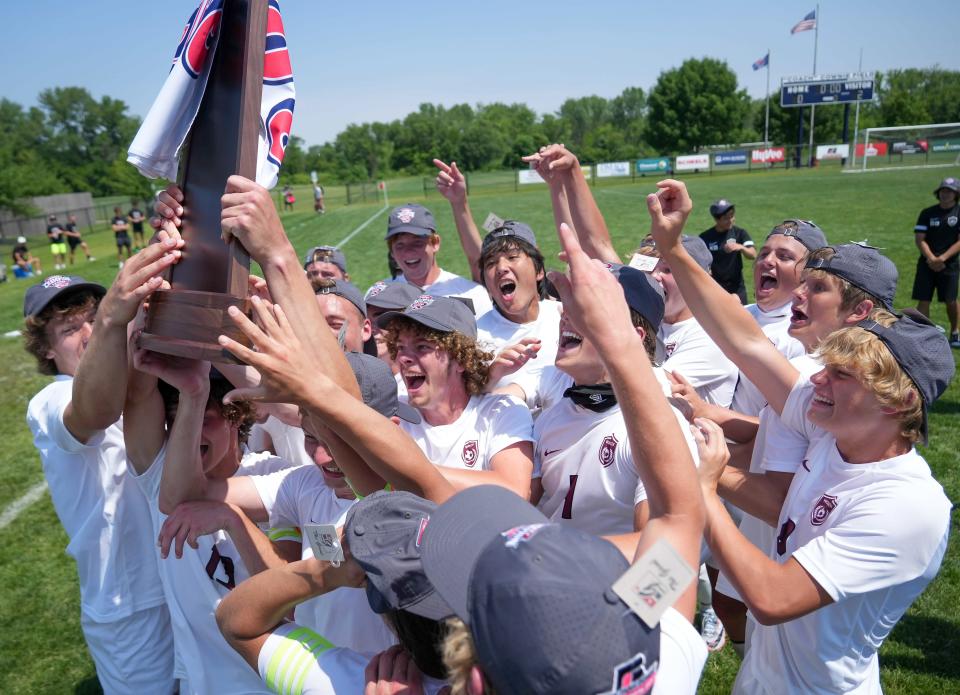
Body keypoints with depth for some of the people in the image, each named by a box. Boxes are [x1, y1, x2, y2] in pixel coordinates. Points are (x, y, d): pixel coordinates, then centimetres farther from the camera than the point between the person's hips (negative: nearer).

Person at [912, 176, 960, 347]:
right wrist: (931, 259, -14)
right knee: (923, 300, -3)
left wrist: (942, 258, -17)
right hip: (927, 263, 1)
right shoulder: (927, 213, 4)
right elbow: (919, 239, -1)